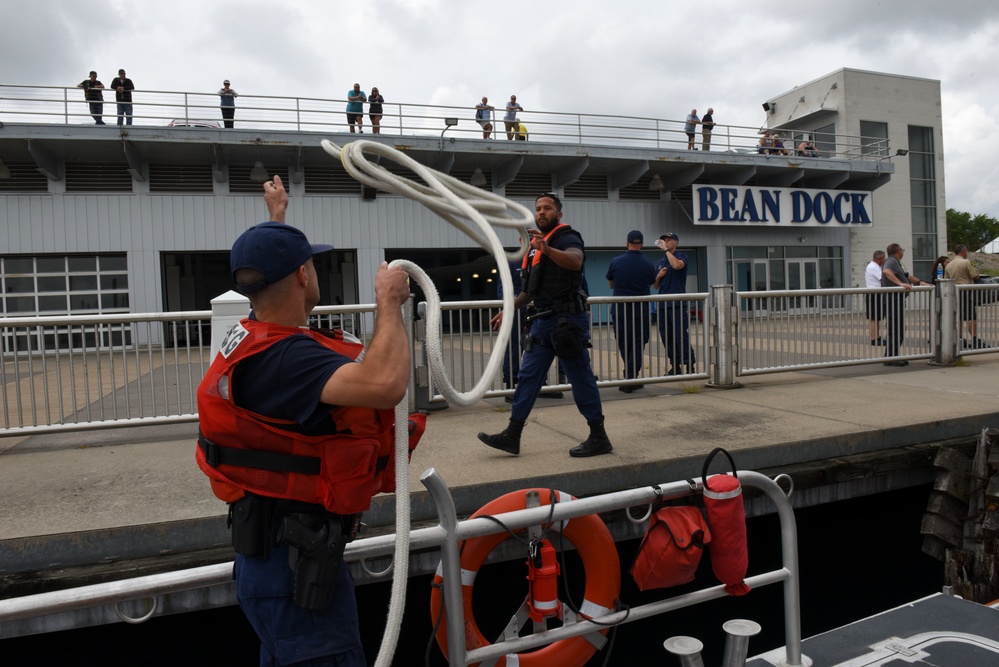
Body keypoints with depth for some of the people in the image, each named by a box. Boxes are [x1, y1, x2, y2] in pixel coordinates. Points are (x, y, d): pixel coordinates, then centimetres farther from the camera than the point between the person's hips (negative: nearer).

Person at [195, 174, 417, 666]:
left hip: (276, 550, 11)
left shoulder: (256, 334, 4)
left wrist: (277, 217, 41)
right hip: (292, 561, -10)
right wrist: (389, 301, -26)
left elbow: (269, 266, 27)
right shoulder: (281, 358, -27)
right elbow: (385, 383, -42)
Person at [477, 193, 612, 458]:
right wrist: (508, 310, 24)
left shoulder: (567, 237, -7)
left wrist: (547, 249, -48)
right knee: (528, 376, 8)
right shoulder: (536, 243, 18)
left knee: (580, 378, -2)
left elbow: (575, 261, -33)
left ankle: (599, 438, 9)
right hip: (543, 321, 9)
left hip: (567, 320, -9)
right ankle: (512, 436, 13)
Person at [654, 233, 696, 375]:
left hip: (678, 304, -6)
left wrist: (666, 250, -13)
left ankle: (689, 365, -3)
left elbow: (677, 265, -24)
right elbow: (656, 286, 22)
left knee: (681, 335, -9)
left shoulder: (681, 256, 2)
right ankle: (675, 365, 14)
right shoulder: (660, 262, 19)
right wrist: (658, 276, 1)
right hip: (663, 304, 6)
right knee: (666, 336, 5)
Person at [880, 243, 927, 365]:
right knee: (896, 330, -11)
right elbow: (886, 271, -32)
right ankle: (890, 358, -9)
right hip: (893, 299, -11)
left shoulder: (896, 262, 23)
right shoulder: (891, 261, -10)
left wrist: (919, 282, 20)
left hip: (898, 300, 11)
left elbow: (906, 275, 32)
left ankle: (893, 356, 18)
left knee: (899, 330, 14)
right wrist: (900, 283, -38)